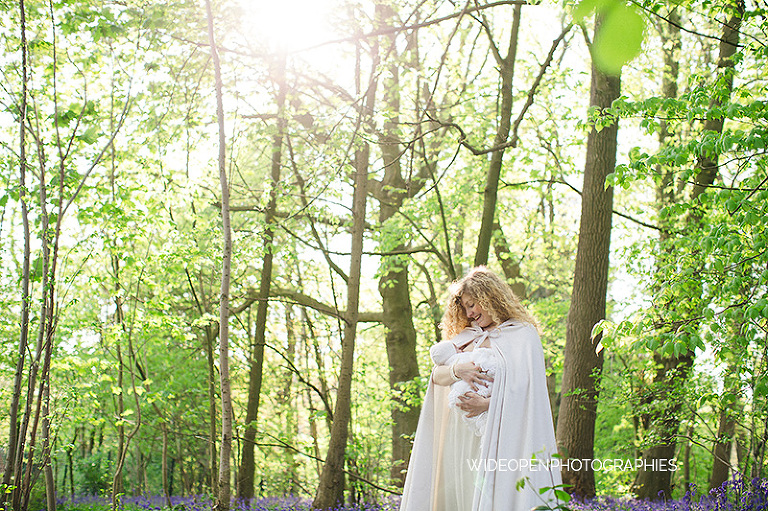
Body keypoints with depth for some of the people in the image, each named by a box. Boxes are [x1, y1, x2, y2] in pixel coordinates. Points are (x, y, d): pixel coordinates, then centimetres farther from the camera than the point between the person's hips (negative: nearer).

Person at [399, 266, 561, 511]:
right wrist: (457, 370, -14)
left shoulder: (523, 334, 2)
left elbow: (527, 386, -9)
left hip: (498, 434, -5)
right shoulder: (467, 337, 19)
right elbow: (436, 376, 8)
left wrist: (488, 403, -22)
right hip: (461, 434, 5)